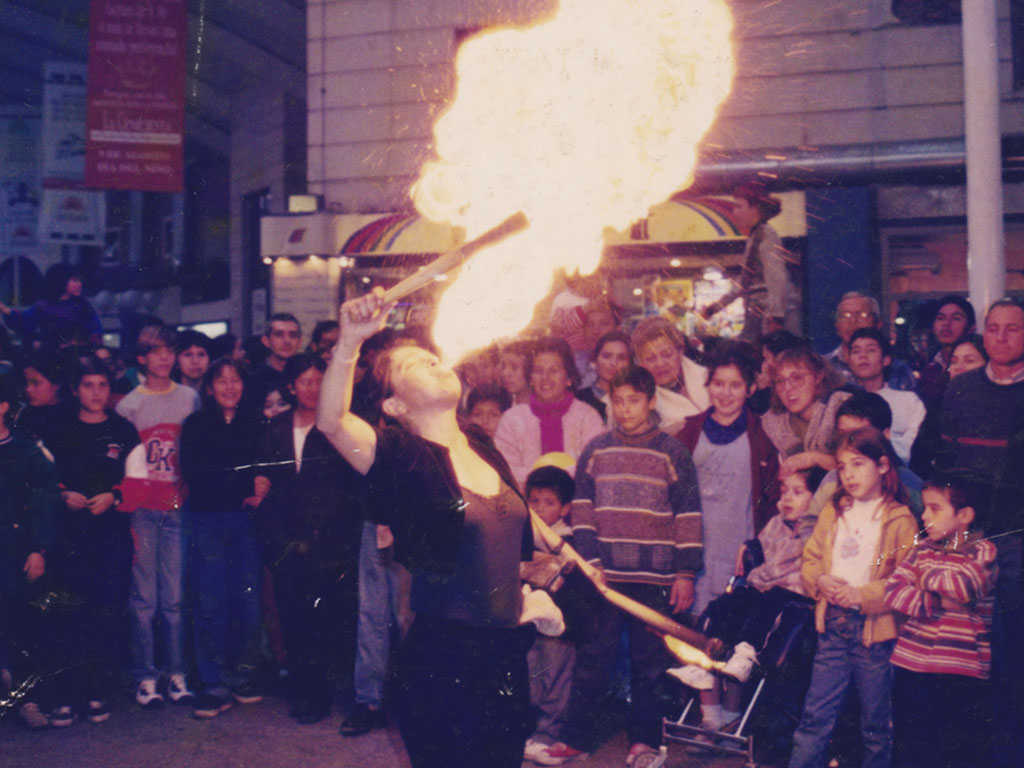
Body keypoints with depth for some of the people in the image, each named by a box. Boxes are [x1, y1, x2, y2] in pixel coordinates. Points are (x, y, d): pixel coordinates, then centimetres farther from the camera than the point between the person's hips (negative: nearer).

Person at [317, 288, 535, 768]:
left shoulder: (485, 452, 9)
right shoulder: (404, 458, -10)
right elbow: (331, 422, -28)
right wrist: (349, 342, -38)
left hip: (506, 652, 6)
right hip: (442, 659, -6)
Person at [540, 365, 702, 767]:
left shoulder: (672, 452, 1)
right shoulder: (596, 450, 7)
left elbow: (688, 516, 1)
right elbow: (581, 509, 9)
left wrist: (686, 572, -3)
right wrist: (589, 560, -1)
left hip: (653, 578, -2)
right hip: (603, 575, 2)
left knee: (649, 661, 7)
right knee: (592, 657, 7)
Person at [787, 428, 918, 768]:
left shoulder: (900, 520, -7)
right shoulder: (833, 513, 10)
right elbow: (810, 559, 13)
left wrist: (861, 595, -20)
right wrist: (820, 580, -8)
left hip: (875, 628, -4)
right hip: (833, 624, 4)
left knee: (876, 723, 11)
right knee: (815, 715, 7)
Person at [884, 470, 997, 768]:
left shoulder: (984, 551, -3)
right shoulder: (922, 549, 9)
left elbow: (964, 586, -21)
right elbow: (892, 589, -2)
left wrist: (926, 577, -4)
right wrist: (937, 603, -14)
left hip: (961, 674, -4)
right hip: (911, 665, 4)